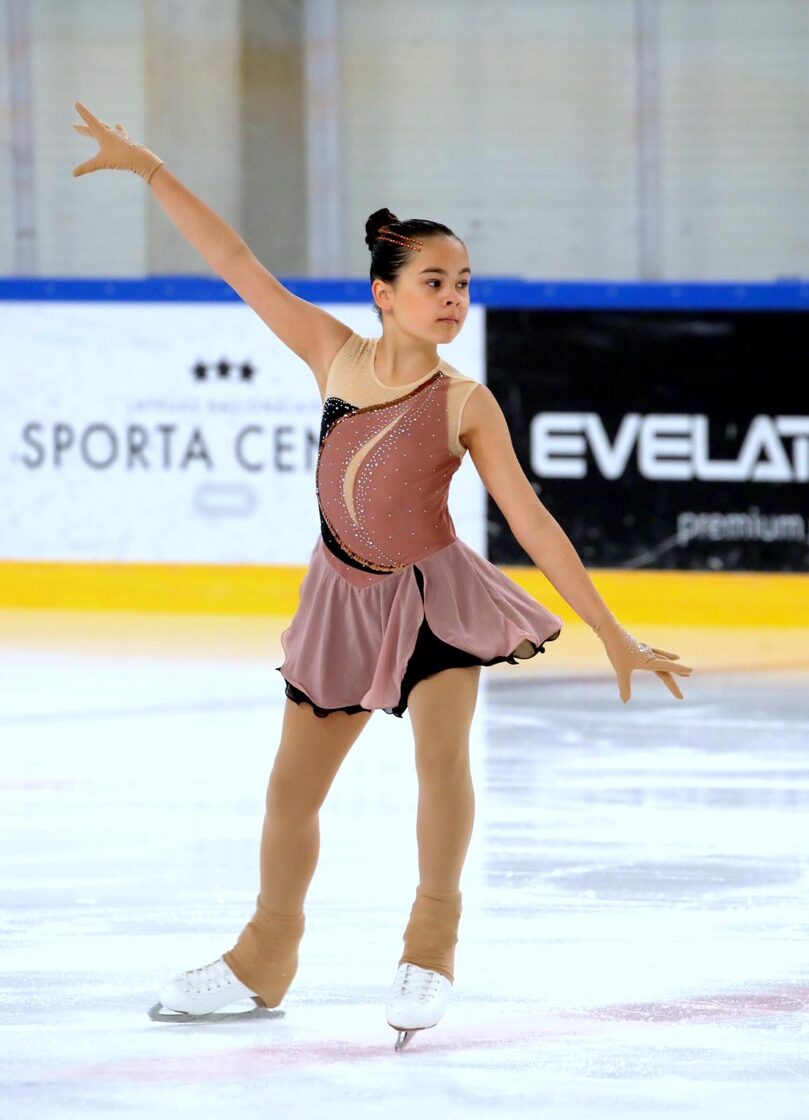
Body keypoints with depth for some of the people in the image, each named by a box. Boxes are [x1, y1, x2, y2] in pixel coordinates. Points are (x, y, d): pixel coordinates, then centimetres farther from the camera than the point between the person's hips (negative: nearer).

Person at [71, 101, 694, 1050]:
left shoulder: (465, 404, -13)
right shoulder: (335, 356, -6)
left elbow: (532, 522, -12)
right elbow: (233, 261, -3)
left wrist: (614, 637, -13)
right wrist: (146, 167, -3)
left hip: (436, 596, -3)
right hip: (344, 598, 3)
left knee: (441, 756, -19)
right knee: (291, 790, 9)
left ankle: (431, 943, 0)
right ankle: (265, 957, 27)